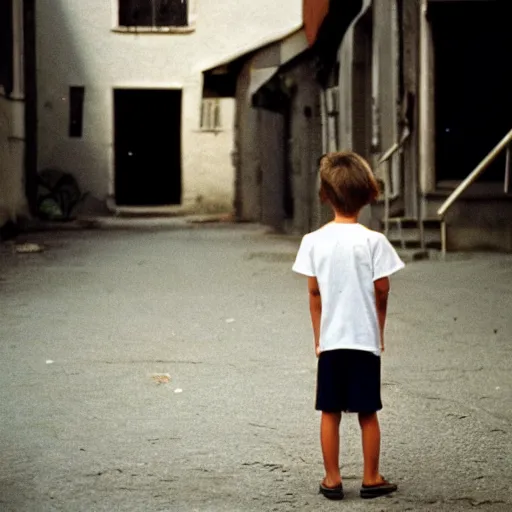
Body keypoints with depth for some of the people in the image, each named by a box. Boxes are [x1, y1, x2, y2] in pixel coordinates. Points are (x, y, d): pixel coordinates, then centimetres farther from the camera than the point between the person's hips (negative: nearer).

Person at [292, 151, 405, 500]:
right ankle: (372, 479, 16)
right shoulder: (373, 241, -11)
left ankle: (333, 480, 14)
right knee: (368, 413, 9)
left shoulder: (314, 241, -5)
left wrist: (319, 337, 10)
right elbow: (382, 292, -7)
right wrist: (380, 331, 9)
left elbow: (314, 293, 0)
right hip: (366, 339, -1)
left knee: (330, 412, 9)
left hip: (330, 340, 1)